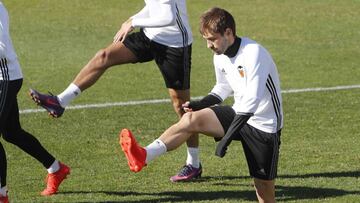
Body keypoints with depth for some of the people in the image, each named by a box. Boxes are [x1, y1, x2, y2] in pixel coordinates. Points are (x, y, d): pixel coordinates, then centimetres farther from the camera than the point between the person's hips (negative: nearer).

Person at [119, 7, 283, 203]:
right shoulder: (220, 56, 1)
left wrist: (227, 137, -30)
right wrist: (200, 104, 0)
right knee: (191, 119, -17)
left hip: (264, 125, -6)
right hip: (240, 114, 6)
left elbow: (252, 100, -29)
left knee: (264, 186, -3)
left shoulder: (253, 53, -24)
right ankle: (144, 156, -32)